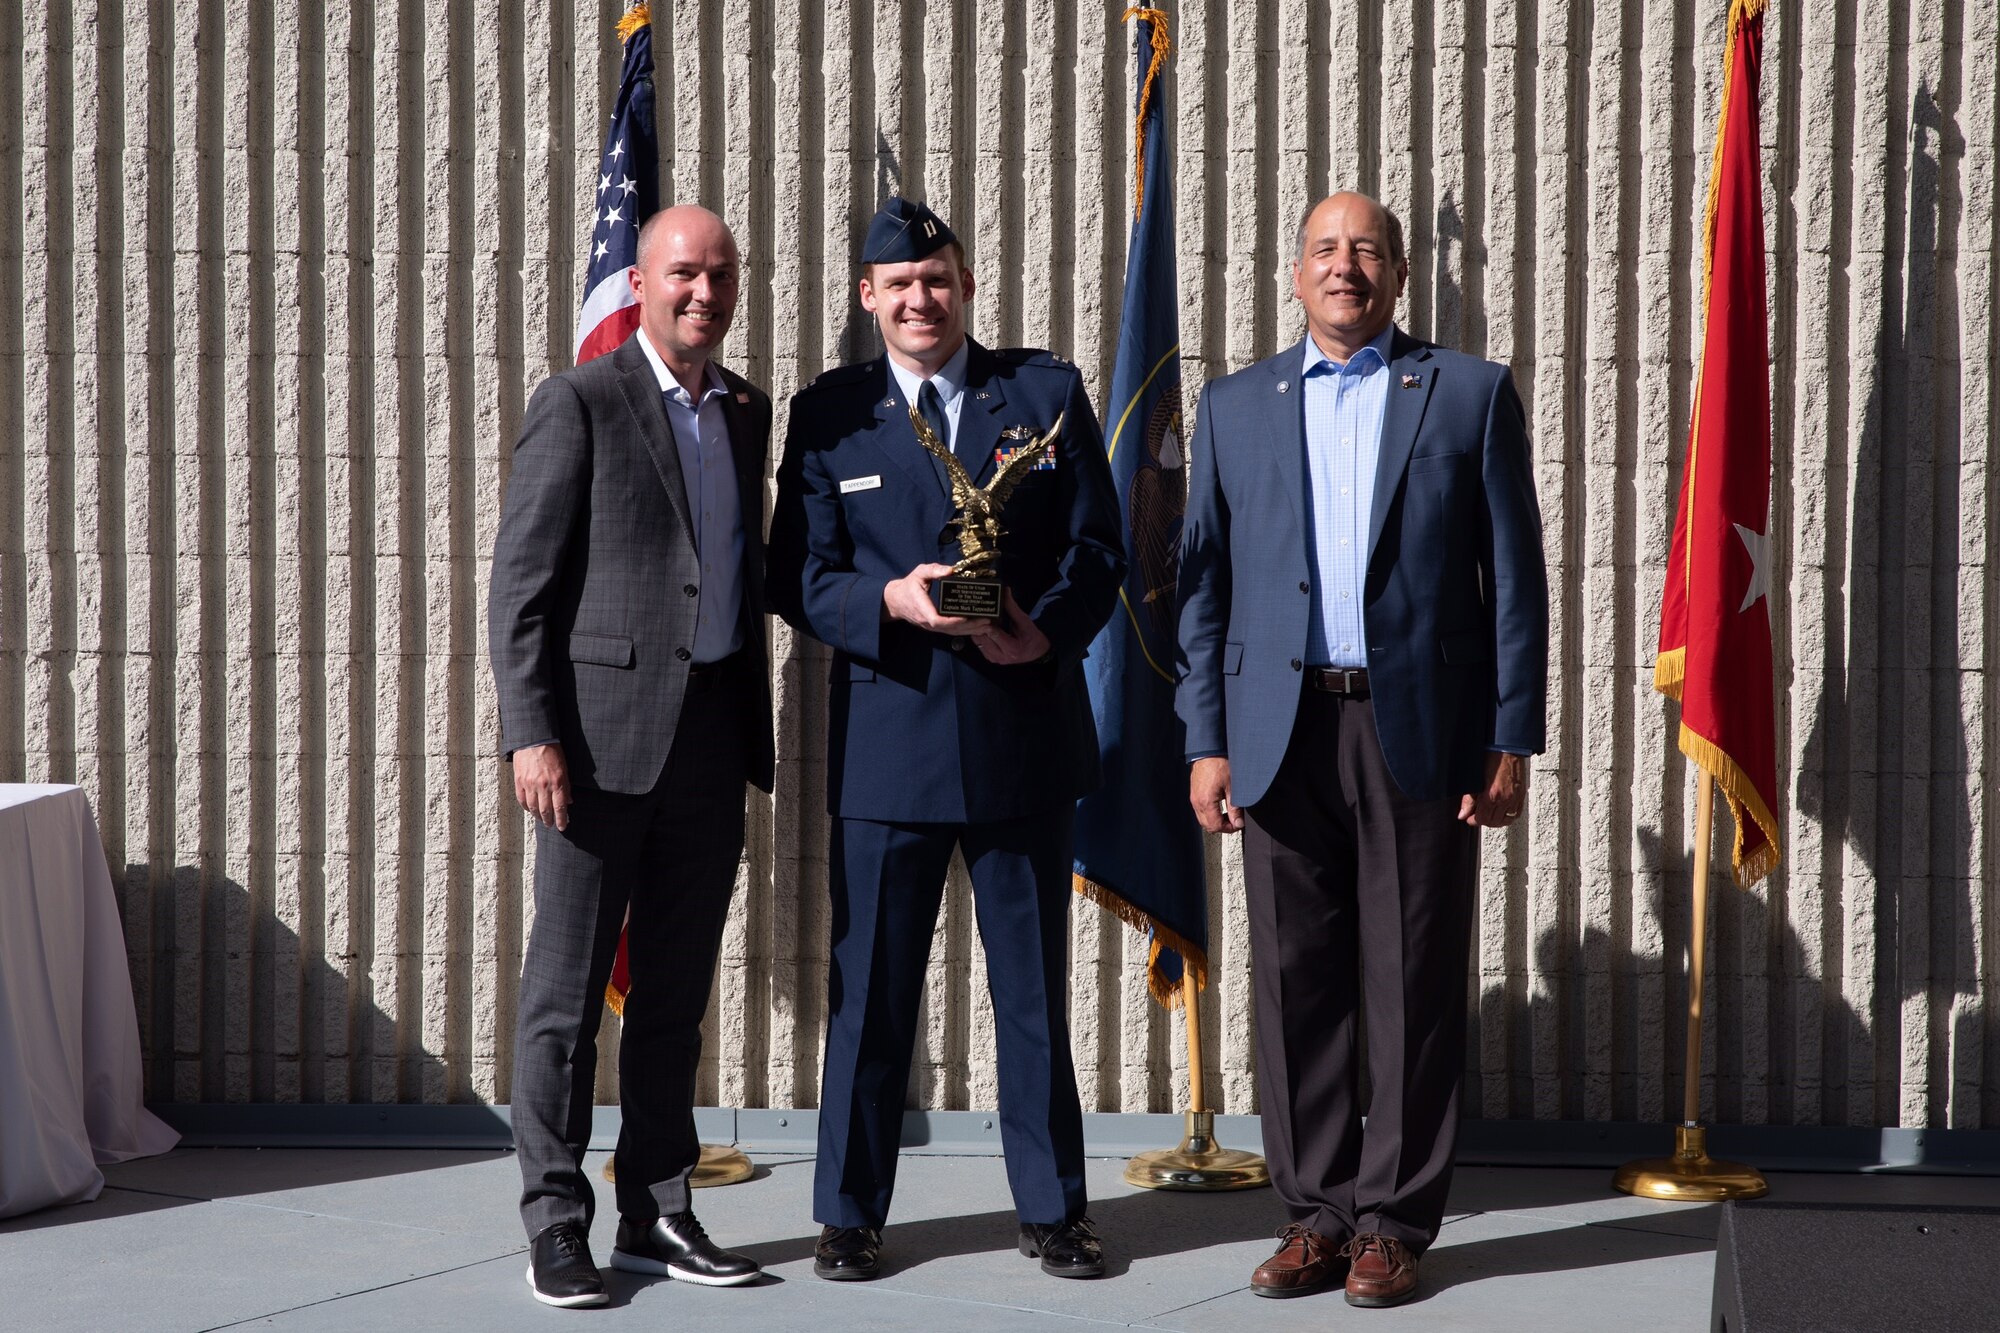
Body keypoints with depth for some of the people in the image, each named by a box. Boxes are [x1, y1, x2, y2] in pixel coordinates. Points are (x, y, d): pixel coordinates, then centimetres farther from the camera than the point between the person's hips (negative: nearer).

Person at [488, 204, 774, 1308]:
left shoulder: (745, 411, 14)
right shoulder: (579, 405, -5)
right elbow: (521, 583, -8)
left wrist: (754, 726, 14)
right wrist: (533, 734, -16)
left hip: (712, 732, 6)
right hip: (605, 732, -6)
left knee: (677, 991, 11)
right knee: (567, 989, 0)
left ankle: (657, 1213, 20)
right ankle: (556, 1225, 8)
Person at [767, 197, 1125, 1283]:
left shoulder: (1048, 392, 6)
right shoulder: (827, 414, 5)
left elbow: (1096, 549, 3)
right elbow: (800, 579, 1)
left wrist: (1046, 631, -16)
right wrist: (892, 601, -19)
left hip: (1025, 732, 1)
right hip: (887, 739, 0)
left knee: (1034, 988, 8)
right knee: (869, 989, 5)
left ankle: (1050, 1208, 20)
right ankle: (850, 1215, 16)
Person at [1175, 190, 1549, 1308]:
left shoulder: (1471, 393, 6)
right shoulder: (1236, 407, 12)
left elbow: (1515, 577, 3)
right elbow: (1204, 585, 11)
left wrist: (1513, 742, -3)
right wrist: (1207, 741, 3)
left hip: (1424, 729, -2)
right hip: (1283, 733, 2)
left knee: (1416, 986, 1)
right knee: (1297, 983, 4)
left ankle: (1397, 1220, 10)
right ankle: (1317, 1212, 13)